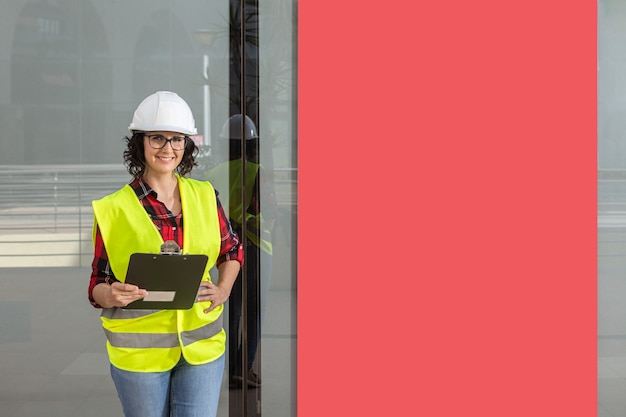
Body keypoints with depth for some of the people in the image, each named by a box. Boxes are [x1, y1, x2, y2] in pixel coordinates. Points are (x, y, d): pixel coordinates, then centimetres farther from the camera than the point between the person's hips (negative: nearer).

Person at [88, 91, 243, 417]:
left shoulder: (205, 196, 4)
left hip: (202, 343, 2)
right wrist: (112, 295, -24)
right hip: (139, 350, -2)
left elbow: (232, 250, 18)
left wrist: (223, 289, 0)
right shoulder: (113, 209, -5)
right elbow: (97, 284, -2)